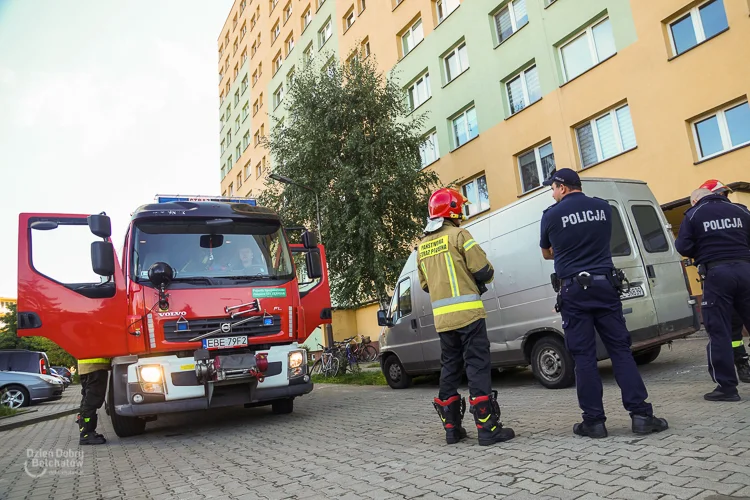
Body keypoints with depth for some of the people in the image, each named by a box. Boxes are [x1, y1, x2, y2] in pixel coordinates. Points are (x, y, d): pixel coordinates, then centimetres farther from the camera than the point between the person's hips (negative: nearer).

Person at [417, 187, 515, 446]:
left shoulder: (422, 245, 13)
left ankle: (452, 428, 17)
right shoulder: (458, 235, -6)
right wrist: (482, 281, 13)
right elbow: (483, 270, -8)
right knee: (478, 366, -3)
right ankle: (487, 428, -2)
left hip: (442, 317, 6)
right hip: (467, 312, -6)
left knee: (450, 367, 13)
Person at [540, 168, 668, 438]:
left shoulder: (552, 214, -3)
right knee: (620, 349, 7)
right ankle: (641, 414, 6)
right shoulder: (603, 207, 8)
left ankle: (594, 420, 6)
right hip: (605, 284, 3)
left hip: (574, 290, -3)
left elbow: (547, 254, 12)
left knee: (584, 356, 2)